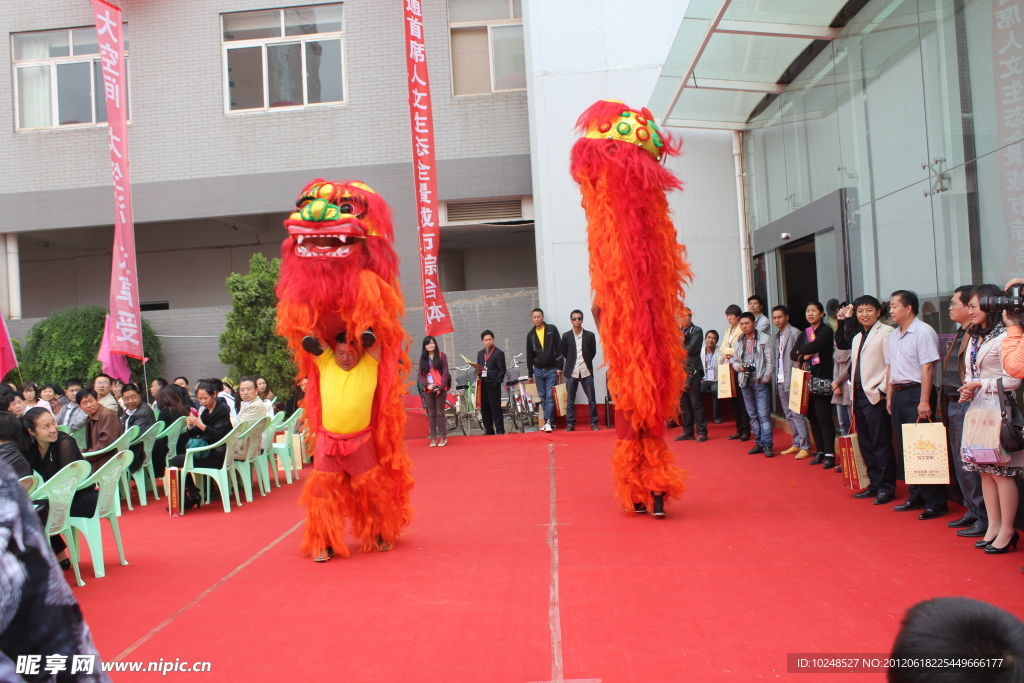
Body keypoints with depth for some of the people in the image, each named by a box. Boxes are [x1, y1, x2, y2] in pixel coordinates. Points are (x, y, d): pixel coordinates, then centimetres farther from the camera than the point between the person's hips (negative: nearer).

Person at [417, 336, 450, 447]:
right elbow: (420, 375, 5)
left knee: (440, 413, -1)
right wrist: (427, 385, -12)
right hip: (428, 390, 2)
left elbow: (445, 373, -2)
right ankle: (433, 438, 7)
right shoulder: (423, 358, 8)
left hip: (440, 389, -2)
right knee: (431, 414, 4)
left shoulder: (441, 355, 1)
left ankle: (443, 437, 5)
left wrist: (440, 387, -12)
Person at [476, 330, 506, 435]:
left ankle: (500, 431, 3)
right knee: (484, 408, 7)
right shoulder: (480, 353, 15)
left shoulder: (499, 353, -3)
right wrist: (478, 372, -2)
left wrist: (496, 382, -15)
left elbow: (502, 370, -6)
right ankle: (488, 430, 16)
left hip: (493, 385, -6)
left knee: (496, 408, -3)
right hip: (482, 384, 6)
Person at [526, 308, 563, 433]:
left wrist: (559, 366, -10)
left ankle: (548, 421, -11)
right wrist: (530, 373, 13)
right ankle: (550, 421, 12)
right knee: (543, 397, 5)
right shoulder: (530, 335, 9)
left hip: (552, 369, -4)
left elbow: (559, 349, -4)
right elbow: (529, 355, 13)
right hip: (538, 370, 4)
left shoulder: (552, 330, -1)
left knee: (550, 396, -9)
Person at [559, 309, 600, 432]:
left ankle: (593, 423, 11)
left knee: (592, 399, 2)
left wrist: (585, 361, 7)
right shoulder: (566, 336, 1)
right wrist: (573, 361, 8)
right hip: (571, 372, 0)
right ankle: (570, 424, 12)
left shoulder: (590, 335, 1)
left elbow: (593, 352, 7)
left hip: (586, 371, 0)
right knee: (570, 400, 5)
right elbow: (563, 353, 9)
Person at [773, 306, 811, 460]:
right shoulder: (777, 336, 15)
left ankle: (805, 447, -2)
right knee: (789, 415, 12)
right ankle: (796, 444, 20)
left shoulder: (795, 333, -9)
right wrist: (776, 376, 6)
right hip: (781, 381, 8)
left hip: (792, 380, -8)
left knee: (797, 414, -7)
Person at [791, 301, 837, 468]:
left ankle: (830, 454, -4)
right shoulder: (806, 332, 14)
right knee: (812, 416, 8)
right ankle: (820, 451, 16)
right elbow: (793, 353, 9)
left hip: (823, 379, -7)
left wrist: (801, 351, -4)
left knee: (823, 416, -9)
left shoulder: (826, 331, -6)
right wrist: (803, 357, -12)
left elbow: (814, 346, -23)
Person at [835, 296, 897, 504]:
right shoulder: (857, 336, 15)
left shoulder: (886, 333, -10)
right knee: (866, 444, 12)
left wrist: (883, 390, -15)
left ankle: (887, 488, 7)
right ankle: (875, 484, 22)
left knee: (881, 444, -2)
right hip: (859, 394, 8)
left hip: (876, 396, -8)